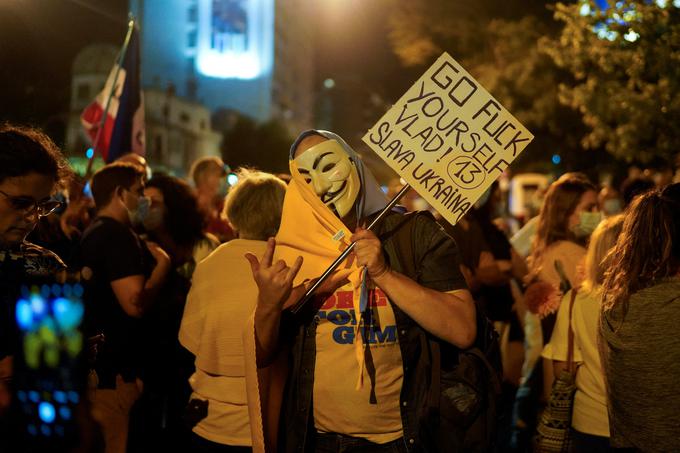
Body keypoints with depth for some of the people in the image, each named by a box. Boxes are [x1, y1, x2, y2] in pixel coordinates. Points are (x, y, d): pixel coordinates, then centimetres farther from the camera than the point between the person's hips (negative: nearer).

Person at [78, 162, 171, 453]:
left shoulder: (92, 234, 13)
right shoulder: (119, 236, -18)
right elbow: (135, 304, -27)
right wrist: (162, 264, -14)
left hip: (94, 367, 10)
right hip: (115, 373, -10)